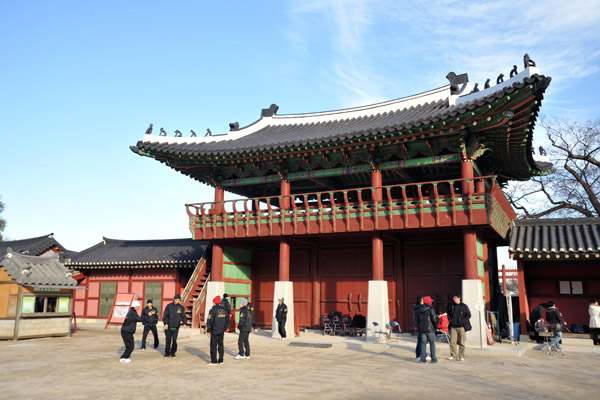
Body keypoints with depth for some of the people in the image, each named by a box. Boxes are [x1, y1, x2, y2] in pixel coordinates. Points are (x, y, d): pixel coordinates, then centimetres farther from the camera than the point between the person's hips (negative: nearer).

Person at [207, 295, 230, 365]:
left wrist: (208, 331, -3)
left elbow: (209, 321, -11)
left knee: (213, 345, 1)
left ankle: (214, 361, 2)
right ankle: (220, 360, 15)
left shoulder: (212, 310, -10)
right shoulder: (224, 310, 8)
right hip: (221, 331, 6)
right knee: (221, 345, 12)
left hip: (214, 331, -6)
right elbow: (227, 321, 12)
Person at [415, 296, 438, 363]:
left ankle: (423, 358, 4)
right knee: (432, 343, 5)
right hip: (430, 329, -5)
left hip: (422, 329, 5)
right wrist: (436, 325, 4)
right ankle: (433, 359, 8)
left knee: (423, 343, 8)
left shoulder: (419, 310, 7)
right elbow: (434, 319, -15)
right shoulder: (431, 309, -11)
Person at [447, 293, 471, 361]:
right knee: (452, 341, 0)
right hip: (453, 326, 3)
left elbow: (468, 315, 0)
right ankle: (453, 355, 10)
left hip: (461, 326, -3)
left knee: (461, 342, 0)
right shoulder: (452, 306, 9)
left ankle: (461, 356, 9)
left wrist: (463, 321, -11)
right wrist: (450, 320, 5)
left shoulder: (464, 306, -2)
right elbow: (449, 314, 22)